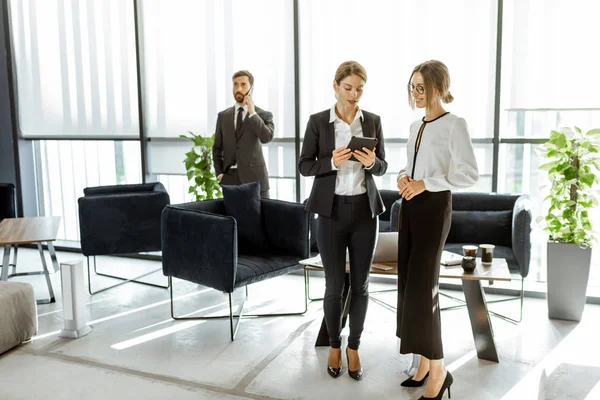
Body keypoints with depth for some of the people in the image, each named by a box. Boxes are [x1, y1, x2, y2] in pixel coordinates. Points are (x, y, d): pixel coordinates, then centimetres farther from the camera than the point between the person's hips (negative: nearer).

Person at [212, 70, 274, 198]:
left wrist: (252, 113, -14)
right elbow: (217, 148, 13)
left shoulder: (264, 115, 3)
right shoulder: (223, 116, 12)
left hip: (254, 178, -2)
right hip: (229, 178, 2)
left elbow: (267, 137, -16)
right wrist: (219, 174, 2)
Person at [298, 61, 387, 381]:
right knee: (334, 286, 6)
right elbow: (304, 166, -2)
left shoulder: (373, 121, 3)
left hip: (365, 211, 2)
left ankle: (354, 346, 28)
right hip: (332, 211, -2)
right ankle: (334, 345, 28)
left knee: (360, 285, 9)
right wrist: (332, 162, -20)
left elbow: (382, 168, 7)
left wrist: (372, 162, -16)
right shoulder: (317, 121, -3)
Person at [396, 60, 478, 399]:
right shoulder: (416, 126, 14)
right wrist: (404, 178, 1)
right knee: (409, 283, 8)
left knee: (422, 285, -8)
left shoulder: (455, 124, -9)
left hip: (434, 207, -8)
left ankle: (438, 370, 6)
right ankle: (426, 362, 20)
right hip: (410, 206, 8)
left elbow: (470, 174, -16)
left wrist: (425, 184, -19)